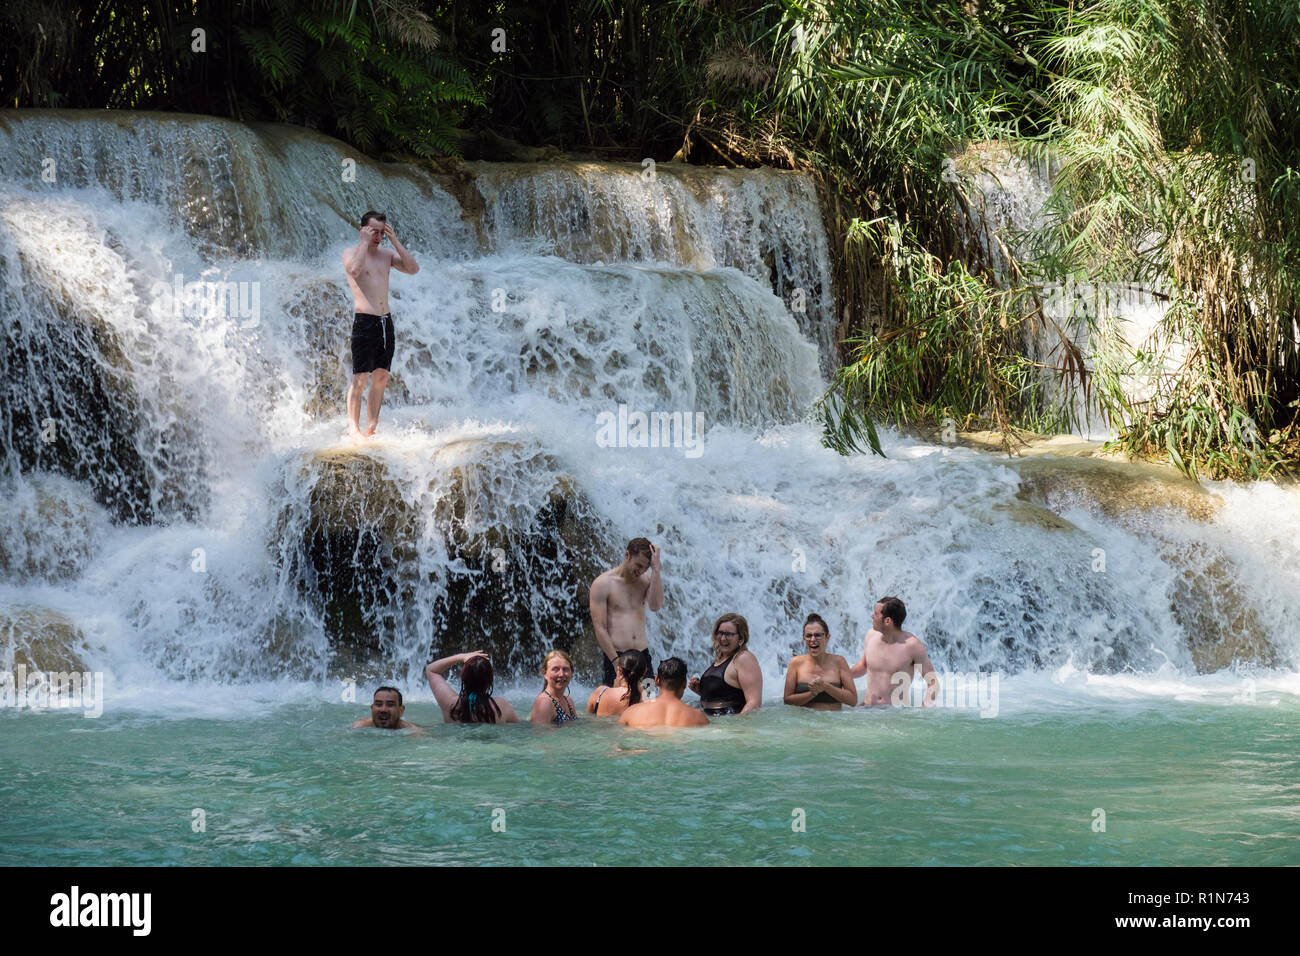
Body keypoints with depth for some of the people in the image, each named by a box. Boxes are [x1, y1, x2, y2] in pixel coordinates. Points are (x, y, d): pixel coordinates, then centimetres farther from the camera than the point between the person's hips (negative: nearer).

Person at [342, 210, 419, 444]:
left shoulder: (388, 254, 13)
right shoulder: (351, 254, -2)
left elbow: (413, 269, 0)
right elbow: (355, 269, -25)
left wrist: (395, 241, -2)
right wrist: (365, 242, -15)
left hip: (385, 320, 6)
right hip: (364, 320, -6)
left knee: (381, 377, 7)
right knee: (360, 379, -8)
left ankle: (371, 429, 13)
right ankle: (355, 430, -6)